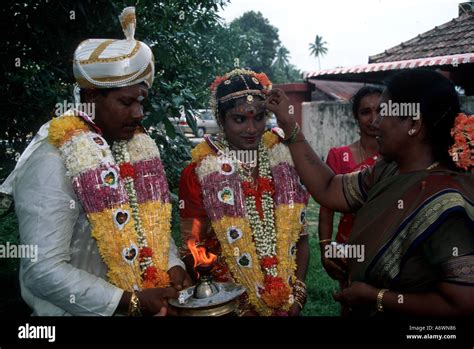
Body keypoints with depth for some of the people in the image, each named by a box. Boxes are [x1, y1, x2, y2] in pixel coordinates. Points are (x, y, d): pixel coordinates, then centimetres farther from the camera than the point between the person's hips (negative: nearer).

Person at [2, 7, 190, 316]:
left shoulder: (140, 146, 0)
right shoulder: (53, 163, -21)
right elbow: (42, 271, -23)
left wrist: (172, 264, -7)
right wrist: (131, 302, -22)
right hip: (84, 311, -6)